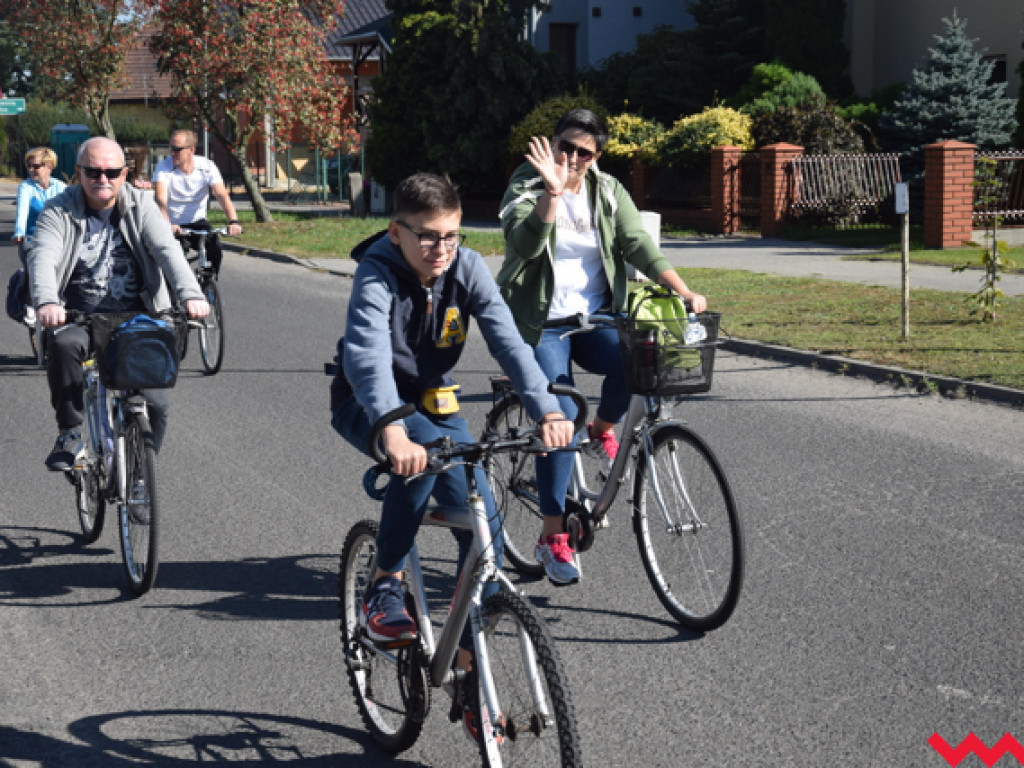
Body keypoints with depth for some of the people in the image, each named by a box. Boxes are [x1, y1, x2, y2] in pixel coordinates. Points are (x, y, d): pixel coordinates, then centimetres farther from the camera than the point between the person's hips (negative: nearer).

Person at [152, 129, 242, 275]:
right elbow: (161, 199, -25)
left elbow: (222, 195, -19)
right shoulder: (163, 167, -12)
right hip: (173, 225, -1)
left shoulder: (207, 166, -9)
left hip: (197, 221, 1)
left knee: (215, 251, -22)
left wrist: (233, 221, -37)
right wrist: (168, 225, -45)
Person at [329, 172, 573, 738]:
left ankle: (469, 668, 3)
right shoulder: (377, 274, -26)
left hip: (432, 401, 5)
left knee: (484, 521, -10)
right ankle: (384, 587, -21)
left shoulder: (468, 268, -14)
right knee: (426, 450, -38)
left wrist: (547, 410, -43)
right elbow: (366, 355, -43)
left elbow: (507, 340, -26)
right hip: (368, 404, -4)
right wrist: (393, 431, -61)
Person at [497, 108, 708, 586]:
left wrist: (685, 293, -15)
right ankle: (552, 538, -7)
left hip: (595, 318, 3)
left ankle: (603, 430, 5)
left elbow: (639, 246, -2)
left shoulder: (608, 192, 7)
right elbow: (526, 244, -22)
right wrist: (553, 192, -35)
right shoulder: (526, 188, -4)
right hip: (541, 323, -3)